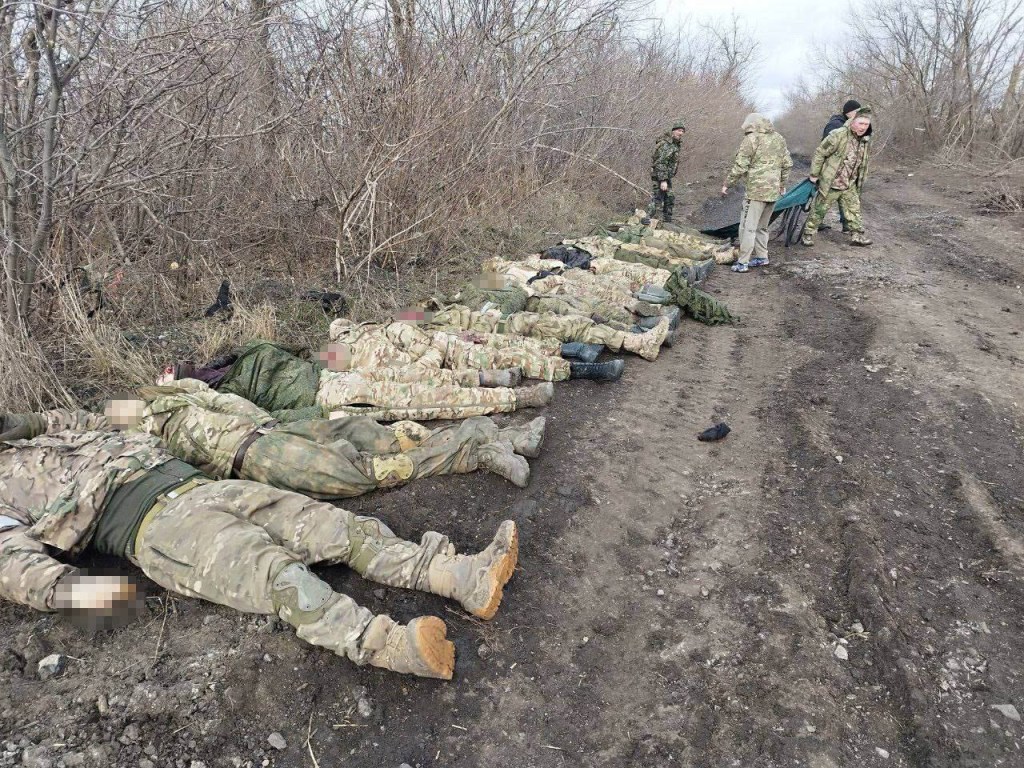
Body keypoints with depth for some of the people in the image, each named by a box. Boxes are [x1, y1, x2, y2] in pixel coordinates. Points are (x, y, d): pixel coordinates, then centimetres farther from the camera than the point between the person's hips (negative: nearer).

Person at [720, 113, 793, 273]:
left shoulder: (751, 139, -8)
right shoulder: (779, 138, 14)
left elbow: (740, 167, -11)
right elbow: (787, 164, 16)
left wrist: (727, 185, -1)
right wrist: (783, 184, 26)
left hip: (756, 190, -7)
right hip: (774, 191, 7)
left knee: (748, 227, -5)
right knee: (762, 226, 19)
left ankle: (743, 263, -7)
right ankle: (762, 257, 24)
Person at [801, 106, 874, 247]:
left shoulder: (865, 140, 4)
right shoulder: (838, 135, -20)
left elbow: (862, 163, 17)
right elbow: (819, 153, -15)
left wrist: (860, 180, 19)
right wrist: (814, 175, -11)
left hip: (850, 186, 6)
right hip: (831, 184, -6)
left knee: (854, 210, 9)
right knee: (819, 210, 6)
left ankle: (857, 235, 18)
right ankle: (807, 234, 18)